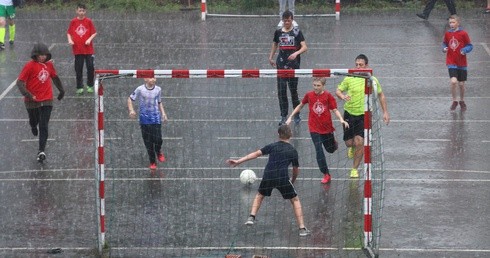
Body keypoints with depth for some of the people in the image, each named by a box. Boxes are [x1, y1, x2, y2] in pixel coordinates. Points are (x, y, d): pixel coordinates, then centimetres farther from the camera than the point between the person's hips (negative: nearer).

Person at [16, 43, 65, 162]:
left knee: (44, 126, -6)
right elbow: (20, 82, -14)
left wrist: (61, 90, 31)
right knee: (34, 121, 19)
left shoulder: (49, 65, 4)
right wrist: (28, 95, -26)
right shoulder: (30, 66, -11)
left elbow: (55, 77, 22)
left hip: (47, 100, 2)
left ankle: (41, 151, -9)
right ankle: (33, 126, 57)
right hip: (32, 101, -2)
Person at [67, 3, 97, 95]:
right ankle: (79, 87, 11)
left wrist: (90, 39, -15)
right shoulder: (73, 22, 1)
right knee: (78, 69, 4)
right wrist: (70, 40, -10)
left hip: (88, 49, -1)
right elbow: (69, 33, 8)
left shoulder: (88, 21, -1)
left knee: (90, 67, -1)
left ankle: (90, 85, 15)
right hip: (78, 49, 1)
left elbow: (94, 33, 1)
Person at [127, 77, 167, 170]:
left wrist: (163, 113, 6)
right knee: (148, 142, 2)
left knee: (158, 140, -8)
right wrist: (131, 110, -16)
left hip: (156, 118, 1)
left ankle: (158, 152, 27)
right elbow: (130, 99, -1)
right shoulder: (140, 89, -9)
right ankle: (152, 162, 18)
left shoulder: (158, 89, 1)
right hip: (144, 119, -1)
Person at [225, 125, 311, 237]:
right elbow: (296, 170, 14)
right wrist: (293, 180, 35)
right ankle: (302, 228, 6)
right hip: (283, 178, -1)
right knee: (295, 200, 15)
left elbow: (256, 154, 1)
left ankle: (251, 218, 13)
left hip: (268, 177, 1)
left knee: (260, 195, 30)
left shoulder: (272, 146, 8)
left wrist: (238, 161, 2)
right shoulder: (293, 151, 8)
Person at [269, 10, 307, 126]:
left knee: (293, 90, 1)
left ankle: (297, 115, 15)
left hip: (293, 63, -3)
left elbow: (304, 47, -10)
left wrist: (296, 53, -26)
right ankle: (283, 116, 2)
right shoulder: (278, 32, 8)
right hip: (281, 64, 3)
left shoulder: (297, 32, -2)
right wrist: (270, 57, 22)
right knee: (281, 91, -1)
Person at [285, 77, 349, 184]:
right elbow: (300, 106, 10)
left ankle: (333, 143, 56)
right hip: (314, 128, 0)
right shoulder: (309, 95, -5)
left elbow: (335, 110, -7)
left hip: (327, 127, 0)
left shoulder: (328, 96, -10)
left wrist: (341, 120, -24)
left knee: (331, 149, 17)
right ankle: (326, 175, -1)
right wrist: (290, 117, 8)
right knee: (319, 150, -10)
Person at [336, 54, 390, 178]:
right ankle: (352, 148, 45)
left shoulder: (372, 80, -2)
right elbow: (338, 91, 1)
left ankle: (355, 169, 5)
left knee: (359, 142, -12)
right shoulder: (349, 79, -4)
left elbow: (381, 95, 11)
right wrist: (343, 96, -22)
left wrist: (385, 112, 8)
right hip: (349, 113, 1)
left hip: (364, 114, -1)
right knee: (349, 143, 4)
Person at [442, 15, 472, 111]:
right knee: (453, 81, -18)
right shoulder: (447, 33, 0)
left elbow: (470, 46, -2)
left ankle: (462, 101, 32)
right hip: (451, 63, 1)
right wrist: (444, 48, -8)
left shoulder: (463, 33, -8)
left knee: (461, 84, 7)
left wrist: (465, 50, -22)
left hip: (462, 63, -1)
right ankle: (454, 101, 3)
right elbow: (444, 43, 13)